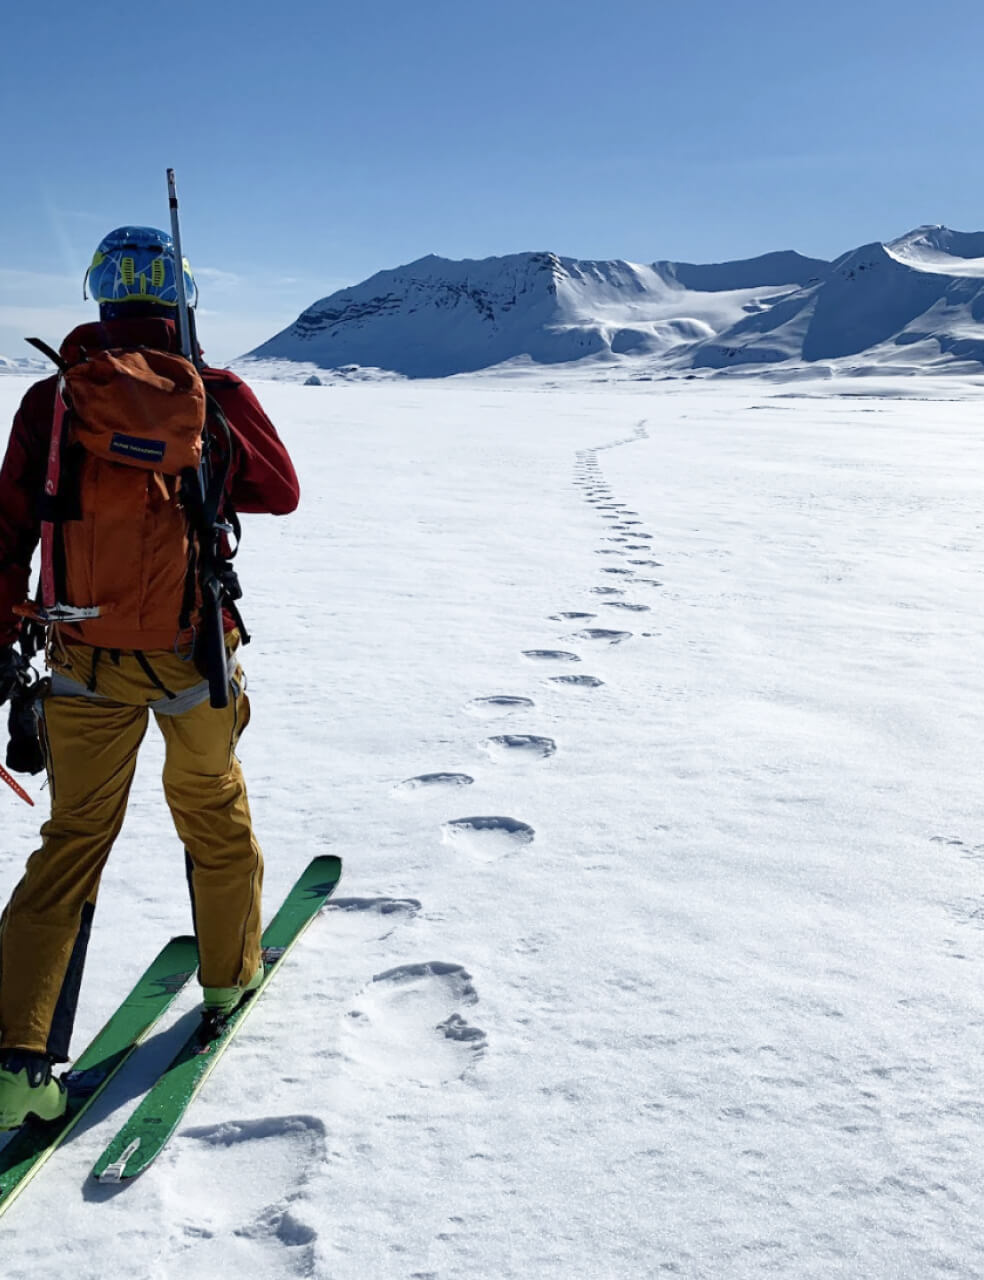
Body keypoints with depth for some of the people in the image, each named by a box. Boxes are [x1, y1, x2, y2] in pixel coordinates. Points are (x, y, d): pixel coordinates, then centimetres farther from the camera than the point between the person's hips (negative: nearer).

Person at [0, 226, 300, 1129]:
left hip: (81, 659, 2)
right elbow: (281, 491, 4)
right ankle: (231, 974, 37)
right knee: (213, 812, 19)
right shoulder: (211, 394, -6)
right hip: (190, 650, -1)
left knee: (73, 839, 10)